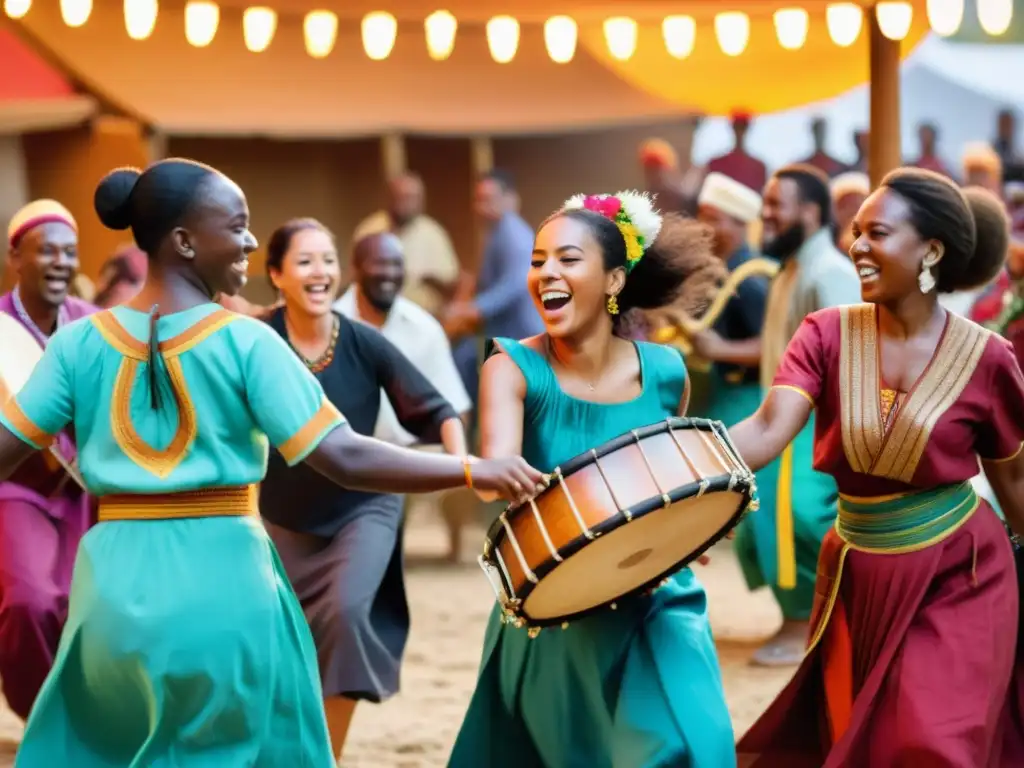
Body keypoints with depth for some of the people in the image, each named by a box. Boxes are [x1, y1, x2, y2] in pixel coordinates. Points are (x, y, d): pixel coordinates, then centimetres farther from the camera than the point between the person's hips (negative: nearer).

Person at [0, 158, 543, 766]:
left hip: (113, 589, 3)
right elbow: (345, 459, -14)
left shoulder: (80, 342, 2)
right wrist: (475, 470, -10)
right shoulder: (246, 342, -8)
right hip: (224, 587, -3)